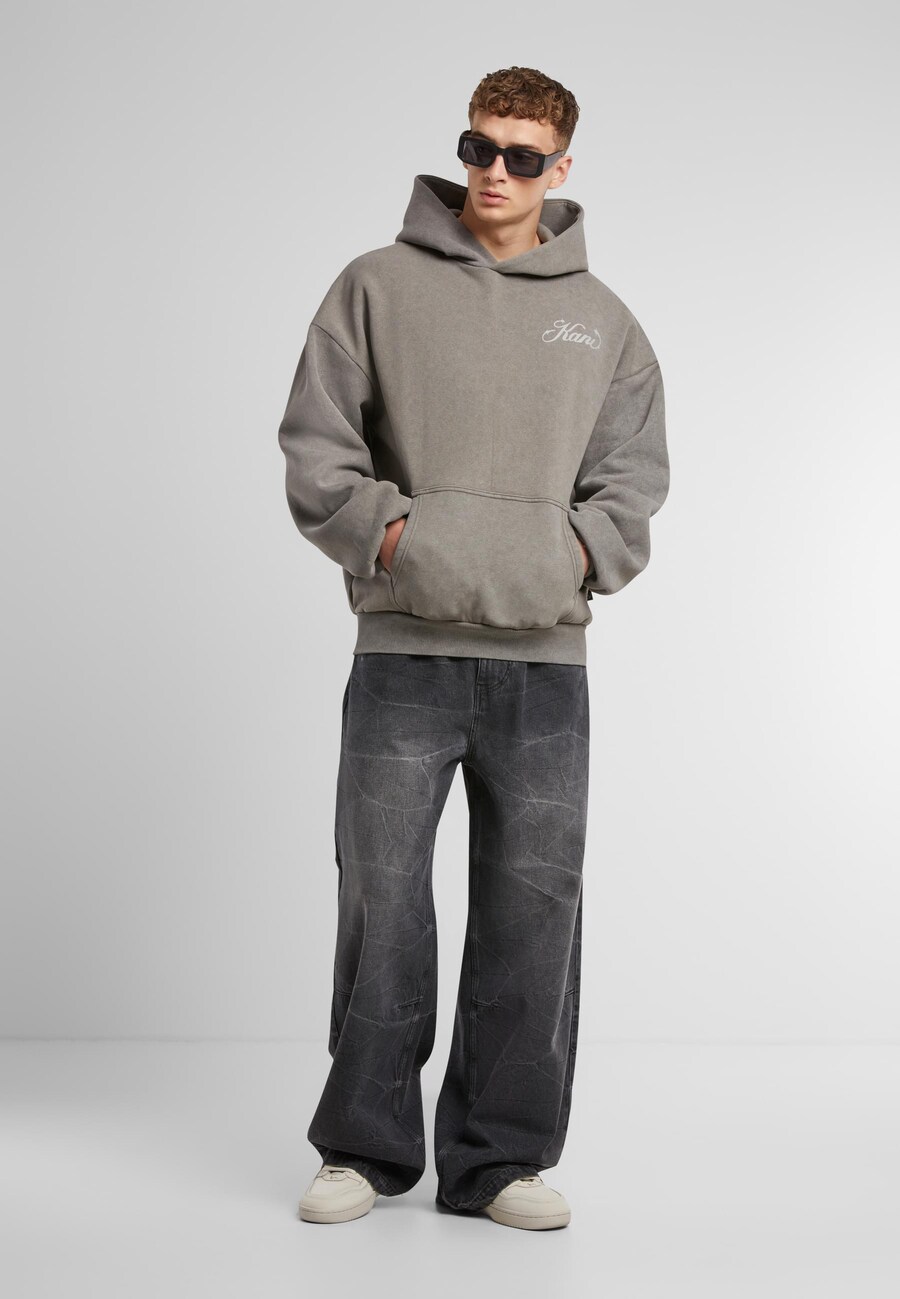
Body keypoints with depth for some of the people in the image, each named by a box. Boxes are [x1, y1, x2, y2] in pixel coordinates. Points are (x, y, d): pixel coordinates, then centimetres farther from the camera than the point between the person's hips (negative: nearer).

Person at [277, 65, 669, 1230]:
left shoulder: (602, 321, 14)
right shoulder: (378, 286, 7)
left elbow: (635, 476, 12)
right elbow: (313, 445, 3)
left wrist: (579, 549, -6)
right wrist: (387, 529, -12)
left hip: (546, 654, 2)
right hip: (402, 650, -2)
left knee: (534, 907, 4)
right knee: (381, 896, 2)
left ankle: (500, 1155, 17)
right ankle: (367, 1145, 18)